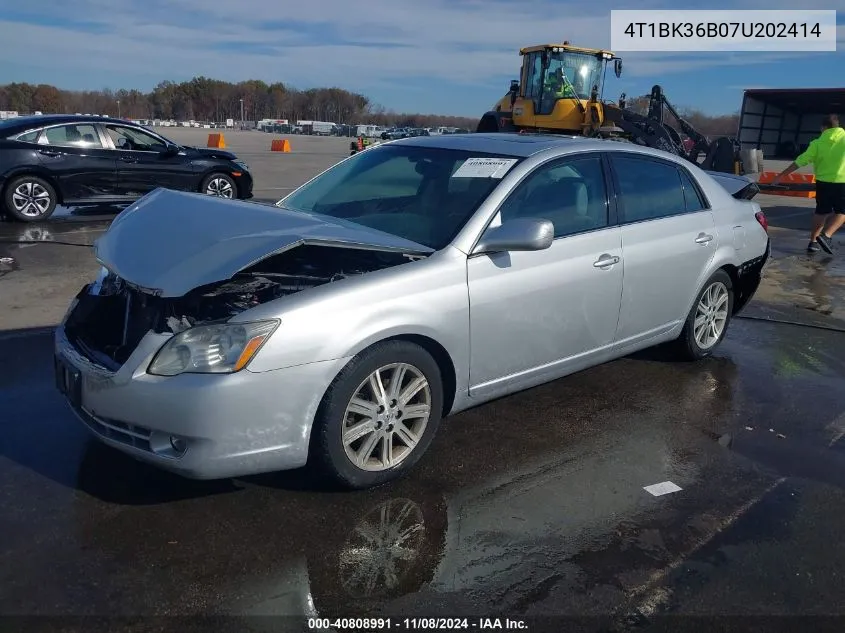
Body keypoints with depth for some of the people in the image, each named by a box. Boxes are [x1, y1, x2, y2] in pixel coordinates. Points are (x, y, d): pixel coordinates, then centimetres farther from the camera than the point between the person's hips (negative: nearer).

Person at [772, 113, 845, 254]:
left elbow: (800, 161, -5)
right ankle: (826, 235, -10)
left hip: (822, 182, 2)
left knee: (821, 211, 18)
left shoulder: (817, 143, -3)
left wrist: (781, 176, 0)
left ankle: (813, 241, 20)